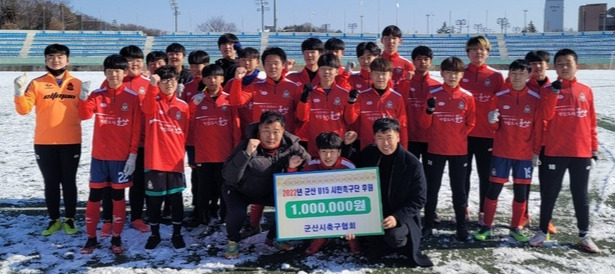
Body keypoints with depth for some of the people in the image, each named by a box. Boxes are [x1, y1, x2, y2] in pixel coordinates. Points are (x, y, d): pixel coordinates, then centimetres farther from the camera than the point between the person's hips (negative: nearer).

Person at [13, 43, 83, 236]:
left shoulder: (77, 84, 4)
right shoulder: (37, 83, 1)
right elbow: (24, 109, -5)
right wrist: (19, 92, -21)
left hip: (71, 142, 0)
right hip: (44, 143, 0)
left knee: (69, 182, 9)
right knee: (51, 182, 9)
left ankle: (69, 219, 21)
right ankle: (54, 220, 22)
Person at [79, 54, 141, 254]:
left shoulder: (132, 97, -3)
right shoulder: (97, 95, 3)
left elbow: (136, 129, -3)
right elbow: (84, 115, -11)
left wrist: (133, 155, -7)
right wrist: (83, 97, -29)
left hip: (122, 156, -2)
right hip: (99, 155, 2)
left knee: (118, 196, 7)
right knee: (94, 196, 6)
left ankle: (116, 239, 18)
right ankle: (91, 238, 17)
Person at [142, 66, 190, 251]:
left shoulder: (183, 106, 5)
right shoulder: (153, 102, -2)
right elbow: (148, 107, -28)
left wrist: (181, 152, 10)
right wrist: (152, 85, -44)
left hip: (175, 161, 2)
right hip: (155, 160, -2)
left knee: (176, 199, 8)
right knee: (154, 199, 8)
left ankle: (177, 234, 23)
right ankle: (154, 234, 24)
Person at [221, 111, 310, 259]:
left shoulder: (290, 144, -20)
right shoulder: (248, 145, -32)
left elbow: (307, 162, -1)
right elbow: (229, 177, -38)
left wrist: (292, 165, -24)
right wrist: (247, 153, -50)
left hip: (268, 190, 5)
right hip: (238, 190, -4)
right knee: (237, 212, -31)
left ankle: (272, 238, 15)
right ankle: (232, 241, 2)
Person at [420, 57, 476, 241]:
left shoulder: (467, 97, 0)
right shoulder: (433, 94, -3)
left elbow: (470, 123, 9)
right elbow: (425, 124, -4)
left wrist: (458, 136, 1)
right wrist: (429, 110, -21)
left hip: (459, 150, 1)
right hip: (436, 149, -1)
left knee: (459, 189, 8)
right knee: (432, 188, 6)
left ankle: (461, 226, 16)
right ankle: (428, 225, 15)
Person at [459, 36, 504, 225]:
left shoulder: (496, 77, 3)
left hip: (487, 134, 0)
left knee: (485, 175, 6)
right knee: (463, 174, 9)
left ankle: (483, 212, 17)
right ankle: (462, 210, 21)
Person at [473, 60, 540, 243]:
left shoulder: (535, 99, -2)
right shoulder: (500, 97, 0)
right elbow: (496, 127, 3)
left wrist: (536, 150, -3)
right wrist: (492, 121, -18)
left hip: (525, 153, 0)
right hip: (501, 152, 0)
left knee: (521, 192, 7)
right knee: (493, 189, 2)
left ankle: (516, 228, 22)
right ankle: (487, 227, 13)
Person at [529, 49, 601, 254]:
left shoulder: (586, 91, 7)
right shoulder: (548, 90, 1)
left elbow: (591, 123, 9)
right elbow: (546, 116, -14)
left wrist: (594, 151, 7)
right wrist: (555, 90, -20)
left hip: (581, 153, 2)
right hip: (554, 152, -2)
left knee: (581, 195, 10)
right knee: (549, 193, 6)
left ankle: (584, 235, 20)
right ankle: (543, 231, 20)